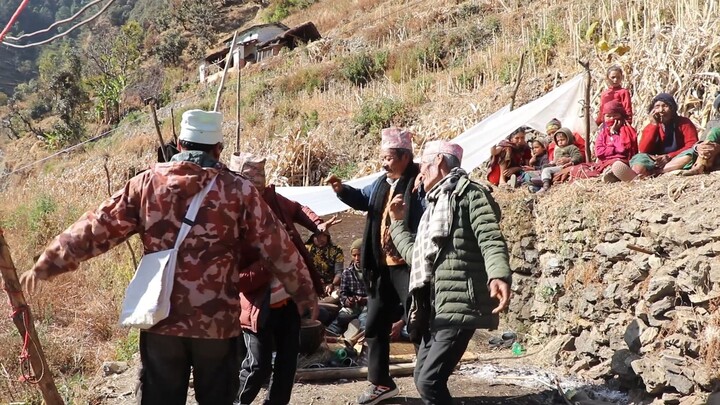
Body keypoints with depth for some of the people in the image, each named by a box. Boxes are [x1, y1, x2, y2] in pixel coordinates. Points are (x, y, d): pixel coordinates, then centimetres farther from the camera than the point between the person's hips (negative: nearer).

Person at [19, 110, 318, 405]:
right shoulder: (238, 190, -4)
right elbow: (279, 249, -1)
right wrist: (306, 295, 11)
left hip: (161, 318, 2)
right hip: (218, 321, -1)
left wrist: (46, 265, 12)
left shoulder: (146, 183, 1)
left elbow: (95, 229, 3)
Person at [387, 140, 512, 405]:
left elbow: (491, 240, -20)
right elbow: (415, 254, 34)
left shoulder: (469, 193, -4)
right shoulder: (436, 204, 25)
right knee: (423, 378, 12)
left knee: (429, 381, -17)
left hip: (459, 305, -10)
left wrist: (499, 276, -38)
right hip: (436, 307, 10)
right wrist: (397, 222, 34)